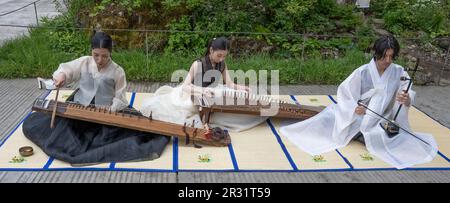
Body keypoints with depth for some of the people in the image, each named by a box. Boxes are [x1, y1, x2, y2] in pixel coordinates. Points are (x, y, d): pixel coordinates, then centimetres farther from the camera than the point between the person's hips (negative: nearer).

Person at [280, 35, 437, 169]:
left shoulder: (399, 72, -10)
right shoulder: (363, 72, -13)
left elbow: (408, 94, -16)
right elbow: (343, 91, -9)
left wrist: (407, 100, -41)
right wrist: (354, 108, -28)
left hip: (382, 119, 0)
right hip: (358, 114, 1)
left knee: (377, 138, -31)